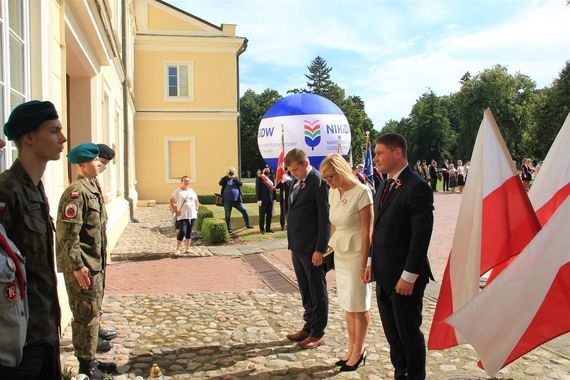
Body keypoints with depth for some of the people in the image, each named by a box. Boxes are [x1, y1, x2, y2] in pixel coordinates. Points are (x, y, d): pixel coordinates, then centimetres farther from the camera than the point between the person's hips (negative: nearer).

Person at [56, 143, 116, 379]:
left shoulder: (92, 188, 13)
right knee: (86, 315, 0)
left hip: (95, 264, 10)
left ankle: (90, 359, 30)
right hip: (82, 267, -10)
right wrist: (77, 266, -21)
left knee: (93, 313, 17)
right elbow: (66, 234, -22)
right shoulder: (76, 192, -17)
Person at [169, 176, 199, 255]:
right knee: (182, 232, -13)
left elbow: (197, 201, 25)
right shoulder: (178, 191, -2)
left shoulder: (192, 191, 13)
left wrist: (196, 209, 12)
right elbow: (171, 201, -1)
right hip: (182, 216, -5)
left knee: (189, 232, 9)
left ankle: (187, 248, 18)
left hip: (192, 215, 5)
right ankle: (177, 249, -3)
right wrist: (175, 210, -8)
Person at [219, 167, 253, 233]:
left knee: (244, 211, 0)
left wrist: (235, 178, -21)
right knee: (228, 215, 1)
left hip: (237, 201, 2)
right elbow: (220, 183, -16)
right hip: (227, 201, -2)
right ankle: (229, 229, 11)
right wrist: (226, 176, -20)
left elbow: (241, 183, -9)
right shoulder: (225, 179, 4)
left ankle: (248, 225, 10)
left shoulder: (236, 179, 9)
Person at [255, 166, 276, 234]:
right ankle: (262, 229, 8)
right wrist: (258, 200, -14)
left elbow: (273, 188, 14)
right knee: (262, 215, 2)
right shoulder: (259, 178, -3)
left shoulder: (271, 178, 13)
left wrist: (274, 199, 8)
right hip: (263, 200, -5)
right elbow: (257, 189, -8)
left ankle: (268, 228, 18)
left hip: (270, 200, 5)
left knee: (269, 215, 9)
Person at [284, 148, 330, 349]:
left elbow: (325, 218, -17)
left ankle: (318, 334, 17)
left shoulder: (319, 182, -15)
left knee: (317, 292, 6)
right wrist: (292, 244, 13)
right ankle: (308, 327, 30)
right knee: (305, 291, 18)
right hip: (298, 247, 8)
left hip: (312, 249, -8)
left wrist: (320, 249, -18)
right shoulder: (297, 182, 12)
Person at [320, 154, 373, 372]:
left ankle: (358, 351, 20)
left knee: (358, 306, 5)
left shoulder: (361, 192, -17)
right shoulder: (333, 192, 4)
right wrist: (332, 246, 10)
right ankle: (351, 348, 26)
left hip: (356, 254, -7)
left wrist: (364, 264, -16)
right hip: (340, 254, 7)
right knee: (347, 305, 14)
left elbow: (367, 231, -16)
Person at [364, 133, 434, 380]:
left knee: (409, 332, 8)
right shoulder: (385, 186, 11)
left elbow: (421, 235, -19)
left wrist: (409, 276, -19)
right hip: (384, 275, 8)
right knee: (392, 332, 18)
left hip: (404, 276, -8)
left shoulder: (417, 187, -16)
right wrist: (372, 262, 12)